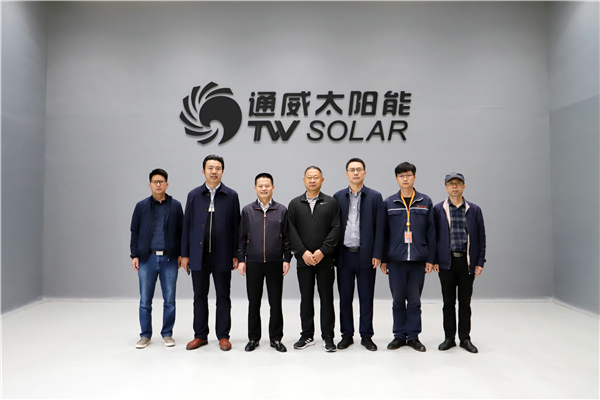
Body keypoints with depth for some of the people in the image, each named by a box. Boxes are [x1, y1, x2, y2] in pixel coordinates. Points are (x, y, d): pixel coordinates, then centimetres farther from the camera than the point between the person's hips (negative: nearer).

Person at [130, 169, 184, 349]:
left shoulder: (176, 206, 4)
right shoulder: (141, 206, 5)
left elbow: (181, 231, 7)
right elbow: (134, 231, 7)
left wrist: (181, 254, 2)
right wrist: (134, 255, 1)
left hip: (169, 259, 0)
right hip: (147, 259, 0)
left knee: (170, 300, 6)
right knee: (145, 300, 6)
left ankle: (167, 334, 21)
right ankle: (145, 335, 21)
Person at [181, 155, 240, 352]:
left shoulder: (231, 195, 2)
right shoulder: (194, 195, 6)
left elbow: (236, 226, 1)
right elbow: (187, 226, 6)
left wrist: (236, 255, -3)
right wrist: (184, 254, 3)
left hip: (222, 255, -1)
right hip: (198, 255, 2)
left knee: (223, 297, 7)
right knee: (200, 296, 11)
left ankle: (223, 336, 20)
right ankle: (200, 335, 24)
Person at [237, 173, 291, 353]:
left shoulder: (282, 210, 3)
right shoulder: (247, 210, 5)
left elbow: (286, 237, 5)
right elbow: (242, 237, 6)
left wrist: (287, 259, -1)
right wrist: (241, 259, 1)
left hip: (275, 263, 0)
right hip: (253, 263, 1)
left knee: (276, 303, 6)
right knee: (253, 302, 8)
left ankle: (276, 338, 20)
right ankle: (253, 338, 23)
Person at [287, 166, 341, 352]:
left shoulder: (331, 203, 3)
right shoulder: (294, 204, 8)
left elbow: (336, 229, -4)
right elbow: (291, 230, 1)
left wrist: (322, 251, -13)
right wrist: (303, 252, -10)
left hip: (325, 259, -1)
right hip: (303, 259, 2)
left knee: (326, 297, 5)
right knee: (306, 298, 10)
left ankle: (328, 337, 15)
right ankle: (307, 335, 21)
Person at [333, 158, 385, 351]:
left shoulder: (375, 196, 2)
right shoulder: (338, 197, 7)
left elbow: (379, 227, -1)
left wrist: (377, 254, -7)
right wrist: (332, 253, 0)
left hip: (366, 255, -1)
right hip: (344, 255, 2)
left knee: (366, 297, 7)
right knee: (345, 297, 9)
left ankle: (366, 335, 20)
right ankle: (347, 334, 22)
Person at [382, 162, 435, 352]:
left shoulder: (425, 202, 6)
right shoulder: (389, 203, 5)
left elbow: (431, 232, 5)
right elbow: (384, 232, 5)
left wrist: (430, 259, 0)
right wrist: (382, 259, 1)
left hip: (418, 259, 0)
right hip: (395, 259, 0)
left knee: (414, 300, 7)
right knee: (398, 299, 8)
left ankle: (413, 336, 20)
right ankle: (399, 335, 20)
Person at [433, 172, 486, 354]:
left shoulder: (474, 210, 5)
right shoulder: (438, 209, 3)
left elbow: (481, 237, 6)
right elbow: (433, 236, 2)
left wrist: (480, 262, -1)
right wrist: (434, 260, -3)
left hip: (467, 262, 1)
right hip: (446, 262, 0)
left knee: (465, 302, 8)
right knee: (448, 302, 7)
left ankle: (465, 338, 20)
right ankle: (449, 337, 18)